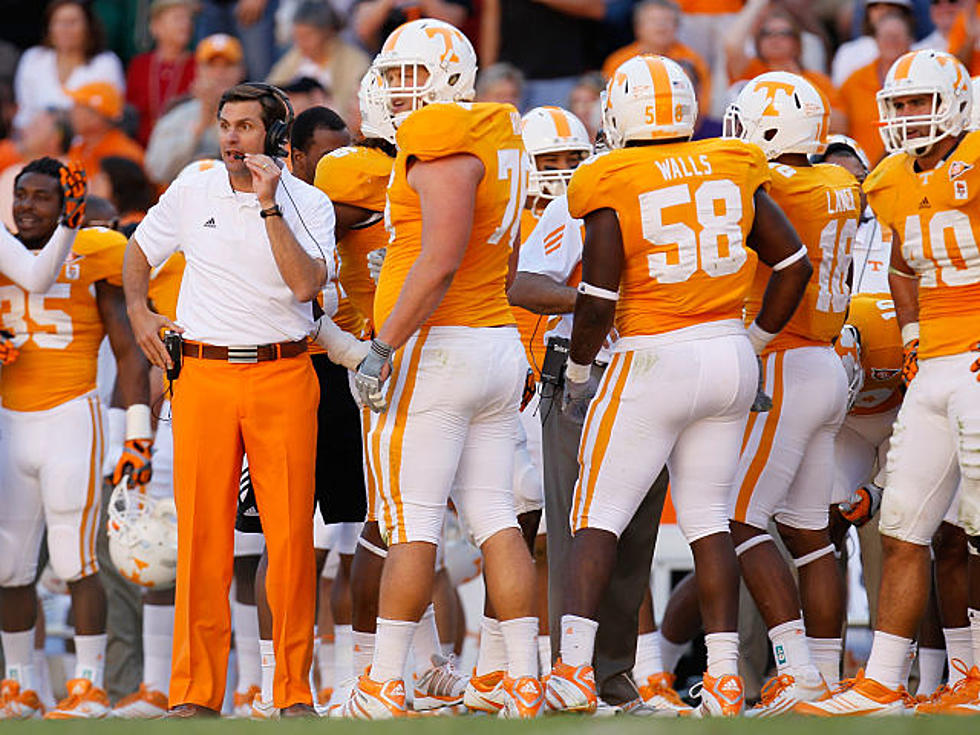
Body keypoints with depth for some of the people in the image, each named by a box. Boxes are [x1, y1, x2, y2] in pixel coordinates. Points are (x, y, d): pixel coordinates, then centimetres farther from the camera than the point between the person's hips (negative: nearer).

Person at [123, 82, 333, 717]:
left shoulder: (308, 205, 1)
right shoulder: (192, 192, 7)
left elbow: (304, 284, -15)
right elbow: (141, 250, 24)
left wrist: (269, 206, -16)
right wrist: (138, 310, 9)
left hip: (283, 377, -1)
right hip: (205, 374, 1)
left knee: (291, 534, -4)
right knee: (202, 532, -2)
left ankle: (295, 689, 4)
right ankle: (197, 690, 3)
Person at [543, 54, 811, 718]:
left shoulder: (611, 188, -10)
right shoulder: (731, 171, 3)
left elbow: (598, 300, -11)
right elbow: (795, 265, 7)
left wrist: (576, 377, 4)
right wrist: (755, 341, 18)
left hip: (654, 363, -4)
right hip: (730, 356, 4)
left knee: (598, 519, 1)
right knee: (709, 519, 12)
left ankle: (574, 668, -12)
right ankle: (725, 676, 8)